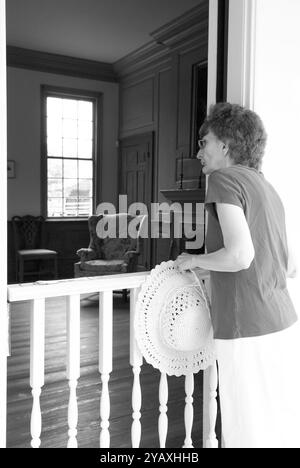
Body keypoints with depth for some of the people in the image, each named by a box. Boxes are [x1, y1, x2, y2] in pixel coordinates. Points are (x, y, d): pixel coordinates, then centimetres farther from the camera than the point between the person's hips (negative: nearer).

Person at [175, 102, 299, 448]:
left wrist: (194, 260, -6)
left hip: (249, 333, -8)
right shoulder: (267, 189, 15)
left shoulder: (225, 178, -9)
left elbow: (240, 255, -23)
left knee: (250, 435, 5)